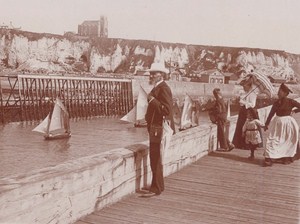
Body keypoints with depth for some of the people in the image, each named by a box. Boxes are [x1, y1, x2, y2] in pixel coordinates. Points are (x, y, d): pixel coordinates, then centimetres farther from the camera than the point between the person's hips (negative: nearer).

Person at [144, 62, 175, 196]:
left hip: (159, 128, -10)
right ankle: (158, 185, 28)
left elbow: (167, 110, -24)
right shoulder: (157, 88, 16)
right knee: (155, 159, 17)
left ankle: (156, 189, 1)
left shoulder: (163, 88, -15)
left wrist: (152, 99, -24)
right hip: (155, 128, 10)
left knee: (155, 159, -6)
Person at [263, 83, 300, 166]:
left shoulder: (290, 102, -9)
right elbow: (271, 113, 7)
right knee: (272, 140, -1)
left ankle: (287, 158, 18)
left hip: (287, 123, -3)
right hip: (277, 123, 3)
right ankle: (269, 159, 1)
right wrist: (266, 124, 7)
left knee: (287, 141, 8)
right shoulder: (276, 102, 2)